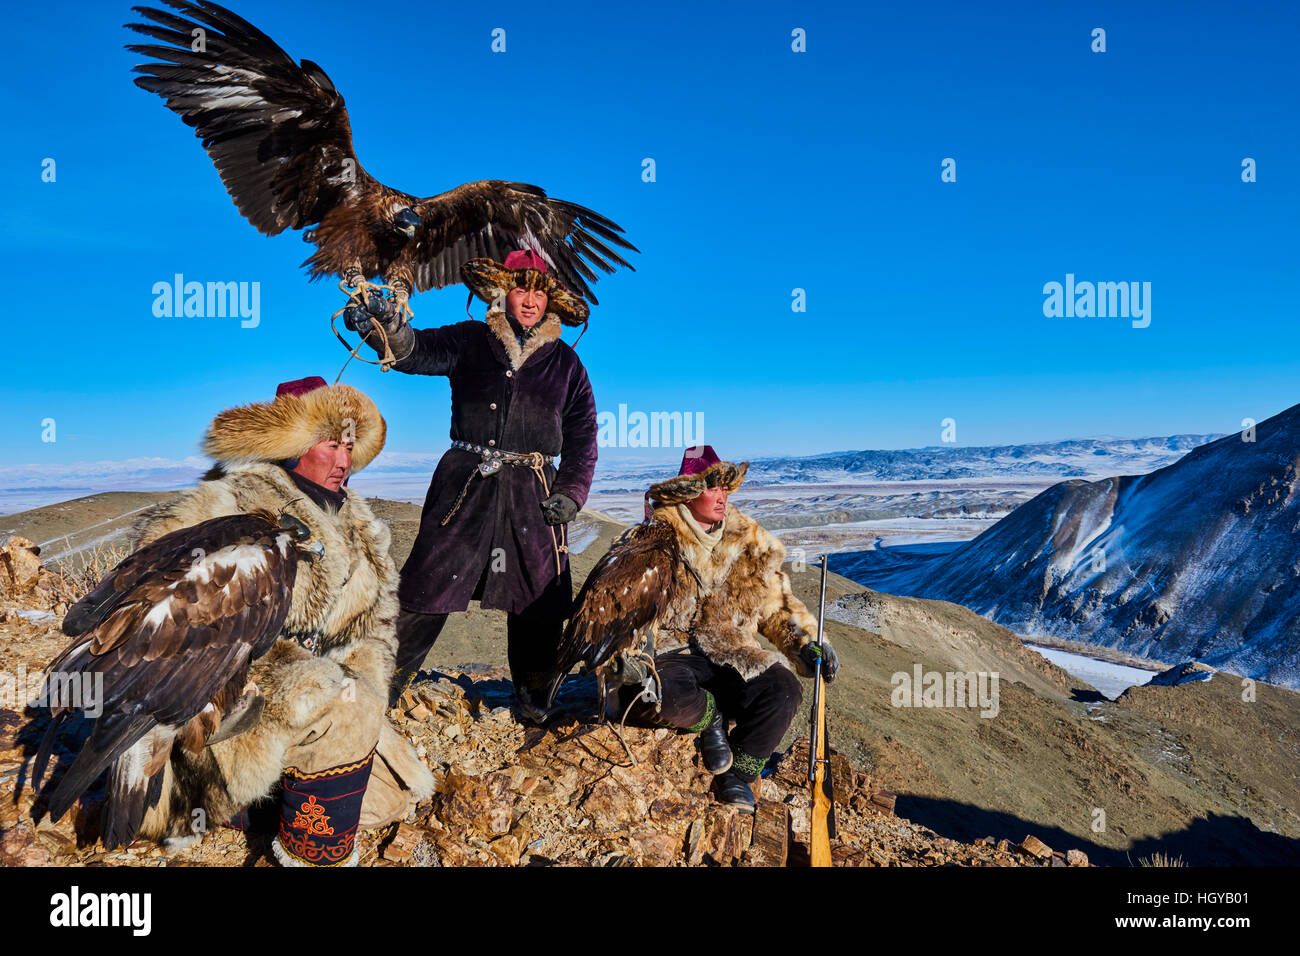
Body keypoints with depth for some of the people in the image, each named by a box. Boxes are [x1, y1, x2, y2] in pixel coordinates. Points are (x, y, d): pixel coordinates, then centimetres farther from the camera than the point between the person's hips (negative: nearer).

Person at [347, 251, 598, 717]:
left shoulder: (565, 363, 11)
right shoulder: (470, 341, 6)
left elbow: (582, 437, 11)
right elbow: (421, 351, -12)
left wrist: (570, 495, 1)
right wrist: (388, 331, -34)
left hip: (534, 493, 2)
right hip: (465, 484, -2)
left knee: (541, 599, 6)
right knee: (429, 587, -2)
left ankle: (534, 695, 25)